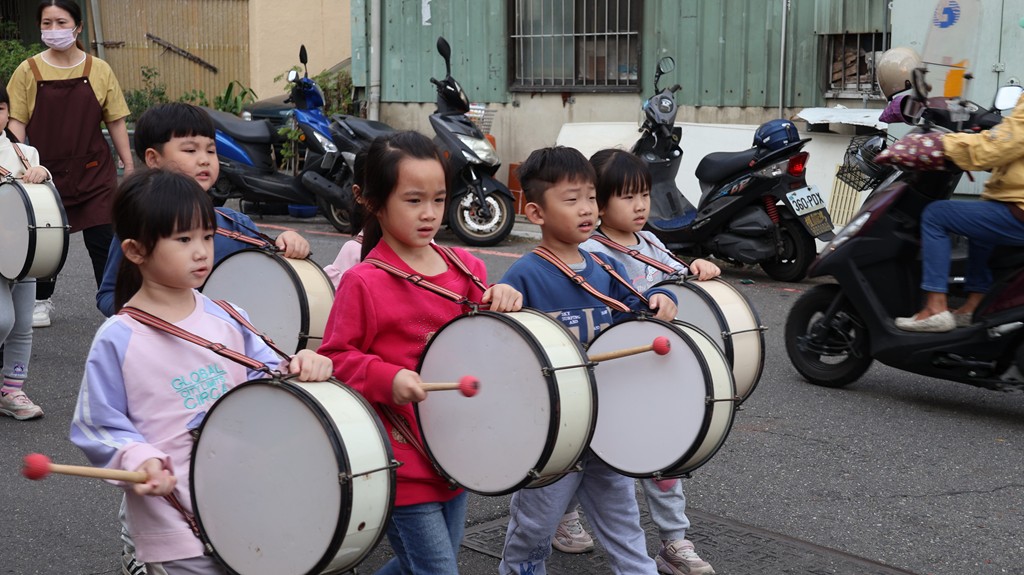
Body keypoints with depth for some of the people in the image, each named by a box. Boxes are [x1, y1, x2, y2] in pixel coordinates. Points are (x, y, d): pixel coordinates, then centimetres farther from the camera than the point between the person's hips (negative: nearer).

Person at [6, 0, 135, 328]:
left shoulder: (99, 70, -1)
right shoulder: (28, 72, -2)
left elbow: (115, 122, 3)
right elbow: (16, 121, -2)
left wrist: (129, 166, 2)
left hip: (95, 172, -1)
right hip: (48, 173, 1)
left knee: (103, 240, -1)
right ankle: (41, 301, 32)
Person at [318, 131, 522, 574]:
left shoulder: (465, 267, 4)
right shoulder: (364, 282, -13)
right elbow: (335, 357, -9)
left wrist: (502, 301, -6)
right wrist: (388, 378, -24)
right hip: (403, 466, -6)